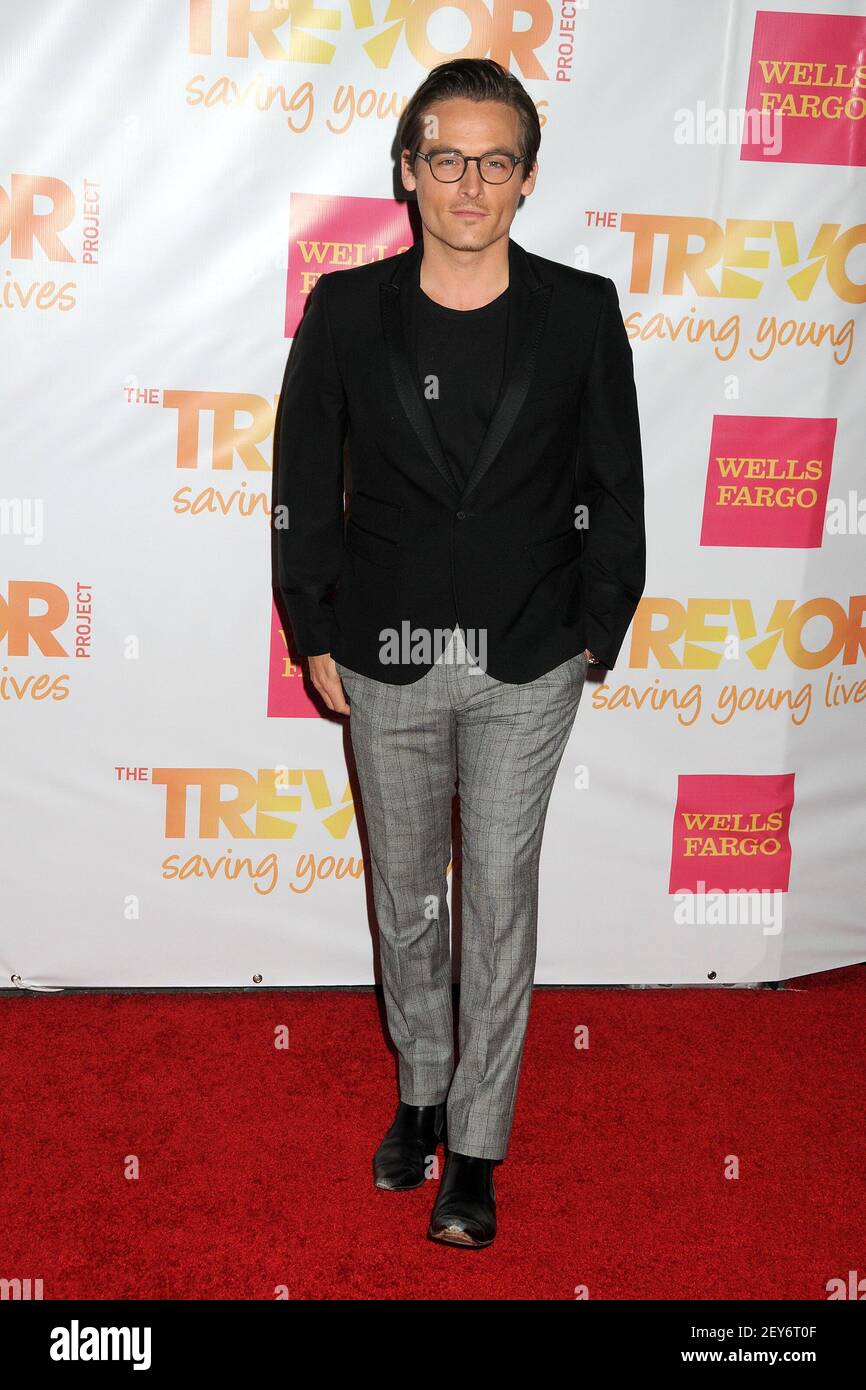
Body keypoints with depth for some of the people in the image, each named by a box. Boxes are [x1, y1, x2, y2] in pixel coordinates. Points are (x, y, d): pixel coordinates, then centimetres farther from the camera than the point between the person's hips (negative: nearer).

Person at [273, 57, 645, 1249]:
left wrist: (595, 635, 2)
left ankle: (476, 1148, 21)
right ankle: (422, 1088, 37)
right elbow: (304, 484, 2)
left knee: (501, 899, 5)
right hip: (387, 660, 1)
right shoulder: (346, 310, -4)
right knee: (406, 888, 15)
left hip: (528, 666, -1)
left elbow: (614, 489, 2)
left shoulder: (581, 313, -6)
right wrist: (318, 636, 2)